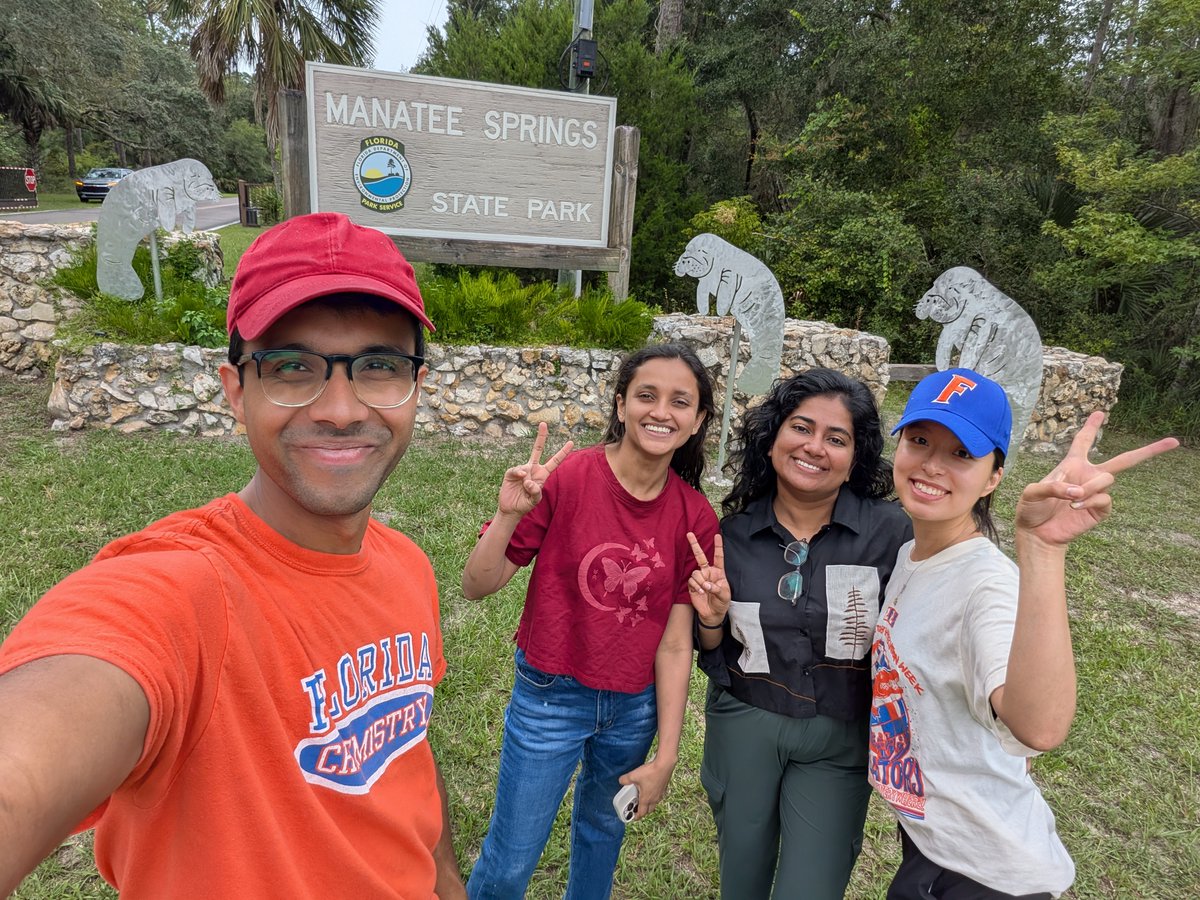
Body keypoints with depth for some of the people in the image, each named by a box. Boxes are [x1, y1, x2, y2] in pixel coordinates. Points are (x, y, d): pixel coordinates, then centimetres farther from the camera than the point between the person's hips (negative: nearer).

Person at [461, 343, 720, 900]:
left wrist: (666, 756, -5)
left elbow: (674, 644, -7)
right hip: (550, 697, -3)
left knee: (603, 826, 28)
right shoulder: (565, 478, -20)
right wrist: (509, 515, -33)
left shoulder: (696, 517, -11)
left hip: (634, 707, 4)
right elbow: (477, 587, -16)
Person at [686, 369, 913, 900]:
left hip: (838, 740, -2)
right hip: (743, 727, 3)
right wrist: (712, 618, -17)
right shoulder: (734, 534, -8)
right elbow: (714, 655, 3)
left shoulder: (890, 532, -16)